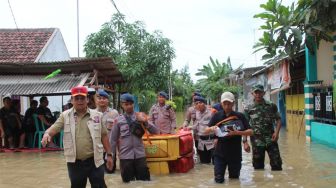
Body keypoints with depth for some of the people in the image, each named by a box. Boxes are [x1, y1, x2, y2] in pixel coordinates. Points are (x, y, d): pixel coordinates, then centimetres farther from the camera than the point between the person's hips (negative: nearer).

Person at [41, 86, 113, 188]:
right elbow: (54, 128, -9)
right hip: (75, 163, 1)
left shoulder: (97, 115, 2)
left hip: (95, 161, -1)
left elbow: (104, 136, 6)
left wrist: (109, 154, 4)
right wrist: (47, 134, -33)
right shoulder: (65, 115, 1)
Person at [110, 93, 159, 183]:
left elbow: (155, 131, -1)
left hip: (140, 155, 1)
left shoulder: (140, 117, 3)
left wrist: (145, 122, -17)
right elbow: (113, 140, 5)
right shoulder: (118, 120, 0)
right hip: (125, 156, -1)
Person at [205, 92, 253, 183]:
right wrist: (211, 129, -21)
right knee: (219, 180, -1)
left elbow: (250, 131, -7)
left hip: (235, 154, 0)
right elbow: (206, 130, 2)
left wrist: (237, 132, -23)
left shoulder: (240, 116, -4)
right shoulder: (217, 116, -2)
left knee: (234, 178, 14)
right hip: (220, 153, 0)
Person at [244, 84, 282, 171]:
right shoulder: (248, 108, 0)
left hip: (271, 140, 0)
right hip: (257, 142, 0)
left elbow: (278, 120, 7)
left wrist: (276, 132, -10)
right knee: (258, 166, 8)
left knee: (277, 164, 1)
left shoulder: (271, 106, 2)